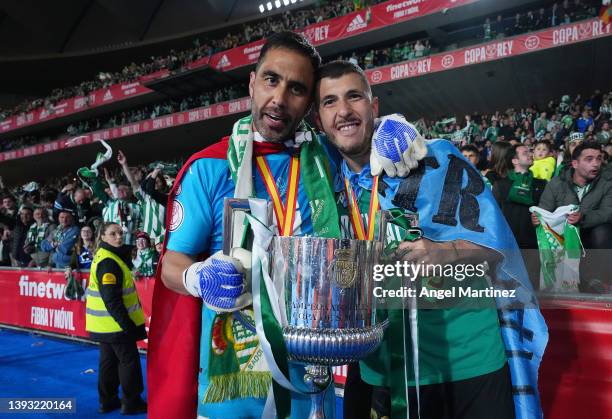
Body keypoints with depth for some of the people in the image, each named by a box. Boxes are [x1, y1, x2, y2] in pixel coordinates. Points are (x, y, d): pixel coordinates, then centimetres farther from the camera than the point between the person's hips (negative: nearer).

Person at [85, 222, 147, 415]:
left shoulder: (105, 257, 10)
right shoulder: (109, 263, -22)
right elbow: (112, 300, -26)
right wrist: (128, 325, -24)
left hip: (106, 323, 10)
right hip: (115, 323, -10)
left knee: (109, 360, 18)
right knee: (129, 360, 3)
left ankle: (108, 400, 30)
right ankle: (131, 403, 14)